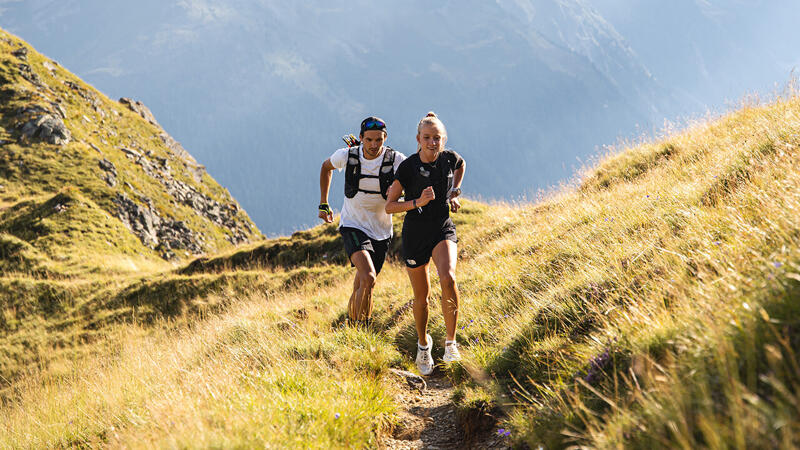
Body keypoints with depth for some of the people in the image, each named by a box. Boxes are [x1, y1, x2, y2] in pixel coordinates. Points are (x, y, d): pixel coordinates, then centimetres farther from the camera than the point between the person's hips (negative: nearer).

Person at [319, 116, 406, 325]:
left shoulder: (396, 160, -14)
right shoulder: (347, 156, -11)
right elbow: (326, 167, 11)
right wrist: (323, 204, 12)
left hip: (381, 232, 2)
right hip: (353, 227, -2)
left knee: (362, 287, 11)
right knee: (368, 278, -25)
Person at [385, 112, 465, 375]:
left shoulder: (450, 159, -4)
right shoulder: (408, 167, -13)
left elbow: (461, 165, 23)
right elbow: (389, 206, -9)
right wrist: (418, 202, -24)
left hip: (443, 230, 1)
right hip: (415, 234, -1)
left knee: (448, 279, -27)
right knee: (421, 296, 9)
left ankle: (451, 342, -14)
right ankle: (423, 343, 36)